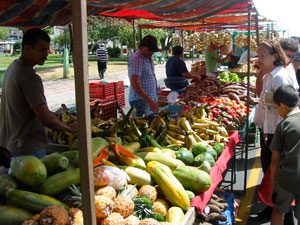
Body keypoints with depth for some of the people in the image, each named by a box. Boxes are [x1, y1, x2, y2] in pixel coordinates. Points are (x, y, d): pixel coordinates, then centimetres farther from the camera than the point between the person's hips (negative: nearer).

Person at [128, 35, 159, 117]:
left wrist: (154, 100, 18)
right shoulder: (136, 59, -15)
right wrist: (149, 101, -29)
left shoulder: (148, 58, 14)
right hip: (141, 100, -9)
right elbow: (135, 84, -23)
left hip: (150, 99, 9)